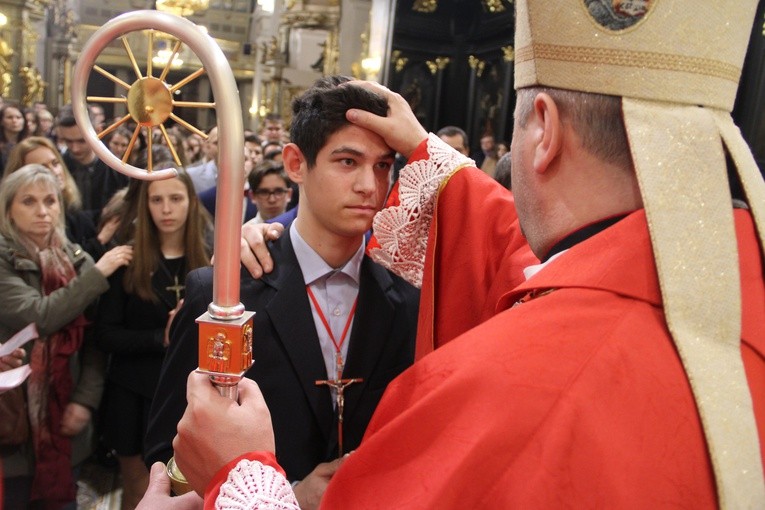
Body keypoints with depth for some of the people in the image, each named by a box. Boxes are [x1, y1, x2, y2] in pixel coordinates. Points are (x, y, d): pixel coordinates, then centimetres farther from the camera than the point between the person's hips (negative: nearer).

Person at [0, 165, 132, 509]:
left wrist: (86, 399, -6)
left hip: (64, 413, 4)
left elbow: (94, 338, 4)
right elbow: (38, 317, -25)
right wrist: (98, 273, -20)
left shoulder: (77, 259, 3)